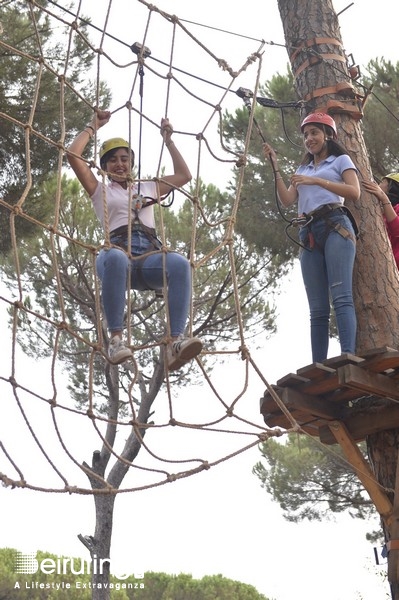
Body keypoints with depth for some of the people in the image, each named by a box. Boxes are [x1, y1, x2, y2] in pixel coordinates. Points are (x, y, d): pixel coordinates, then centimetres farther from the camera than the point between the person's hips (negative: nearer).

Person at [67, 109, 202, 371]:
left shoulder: (149, 188, 34)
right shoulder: (101, 191, 25)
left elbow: (184, 175, 37)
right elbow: (73, 154, 16)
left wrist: (168, 141, 39)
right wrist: (94, 126, 26)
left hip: (151, 256, 3)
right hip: (119, 253, -2)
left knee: (180, 263, -36)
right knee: (115, 257, -44)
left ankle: (176, 341, -45)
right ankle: (116, 337, -40)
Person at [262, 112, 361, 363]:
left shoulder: (341, 160, 14)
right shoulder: (302, 170, 28)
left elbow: (355, 192, -3)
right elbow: (287, 200, 12)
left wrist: (316, 180, -8)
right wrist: (275, 166, 8)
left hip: (335, 227, -5)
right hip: (309, 234, 5)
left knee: (341, 296, -21)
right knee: (318, 308, -3)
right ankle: (319, 367, -8)